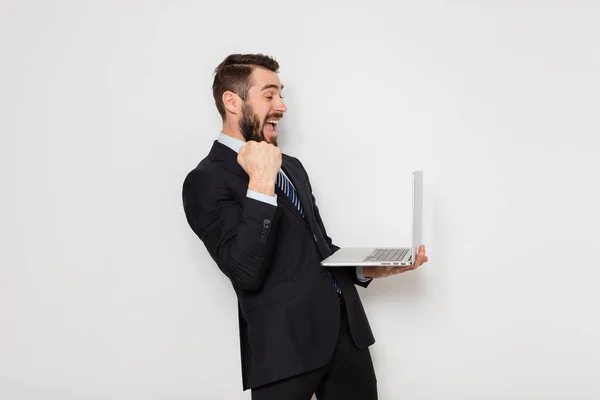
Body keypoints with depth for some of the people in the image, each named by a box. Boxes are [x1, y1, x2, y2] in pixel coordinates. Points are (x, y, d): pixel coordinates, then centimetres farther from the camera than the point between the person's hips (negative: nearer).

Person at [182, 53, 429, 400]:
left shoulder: (291, 166, 17)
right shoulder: (207, 181, -8)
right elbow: (246, 272, -19)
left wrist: (370, 269, 7)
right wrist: (261, 183, -20)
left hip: (346, 329, 7)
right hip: (286, 344, -7)